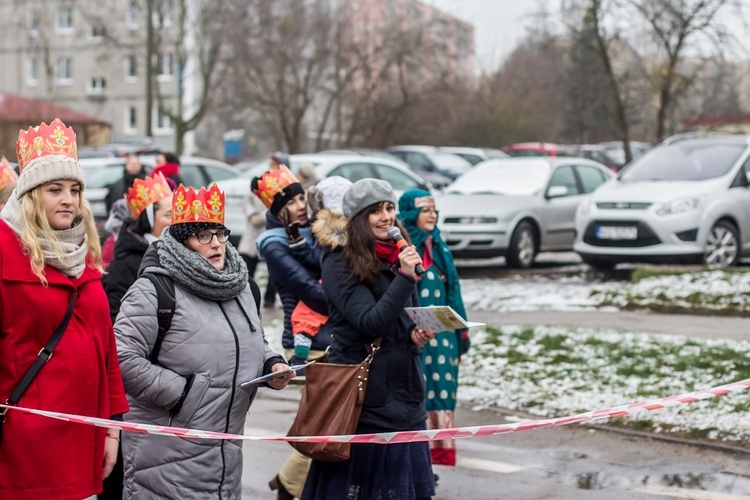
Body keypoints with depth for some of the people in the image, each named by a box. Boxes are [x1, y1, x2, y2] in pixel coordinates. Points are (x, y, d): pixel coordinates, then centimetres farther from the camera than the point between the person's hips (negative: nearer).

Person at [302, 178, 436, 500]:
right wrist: (405, 277, -26)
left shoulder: (399, 256, 11)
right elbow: (370, 322, -19)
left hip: (403, 387, 7)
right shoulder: (339, 263, -10)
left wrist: (417, 333, -1)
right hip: (362, 390, -6)